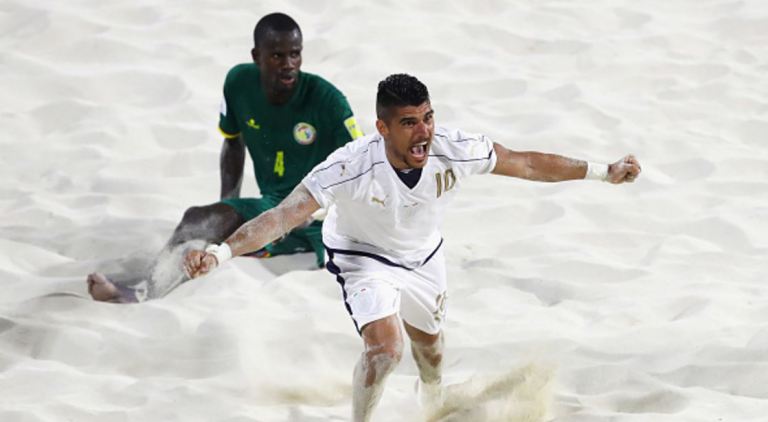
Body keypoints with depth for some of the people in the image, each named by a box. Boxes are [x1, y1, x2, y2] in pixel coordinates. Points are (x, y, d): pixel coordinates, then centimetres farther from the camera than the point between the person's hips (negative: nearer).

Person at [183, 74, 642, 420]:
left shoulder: (455, 150, -30)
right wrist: (220, 253, -57)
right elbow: (282, 216, -43)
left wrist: (605, 172, -7)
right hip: (365, 260, -4)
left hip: (425, 258, 4)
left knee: (432, 355, 22)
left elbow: (528, 164, -14)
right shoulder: (351, 167, -40)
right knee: (385, 347, -27)